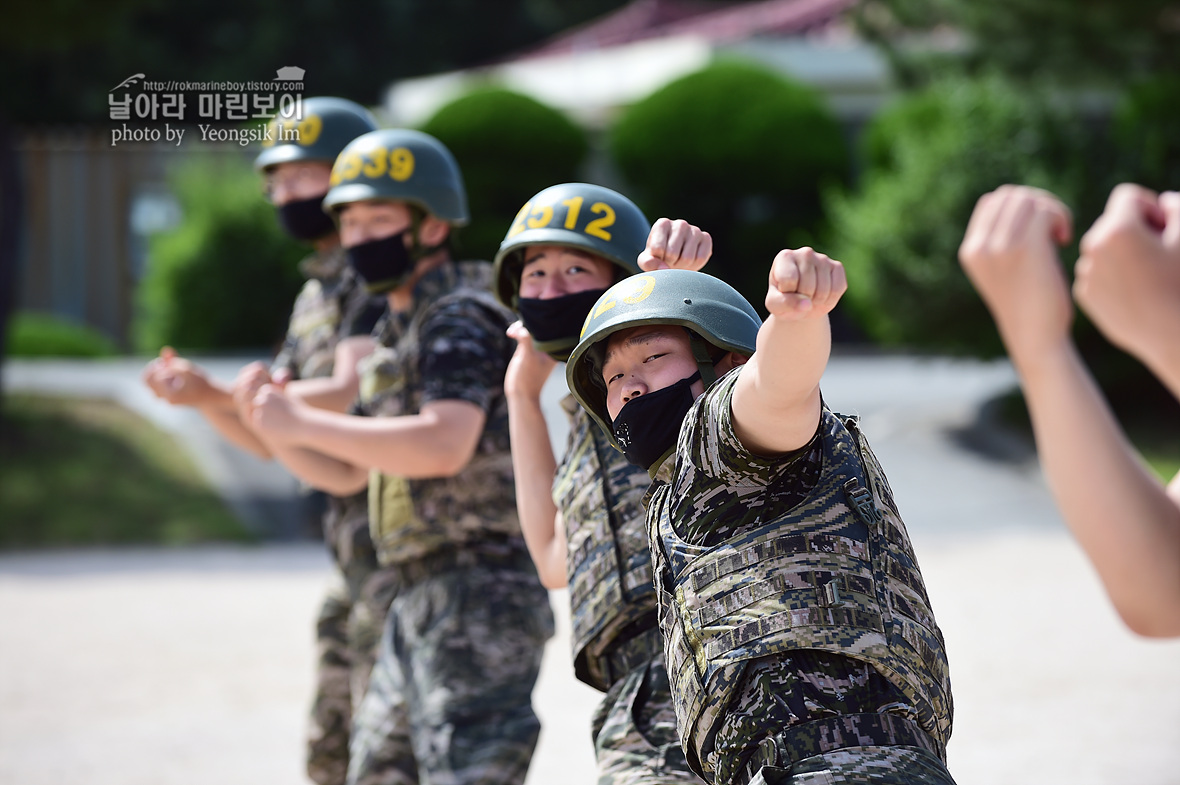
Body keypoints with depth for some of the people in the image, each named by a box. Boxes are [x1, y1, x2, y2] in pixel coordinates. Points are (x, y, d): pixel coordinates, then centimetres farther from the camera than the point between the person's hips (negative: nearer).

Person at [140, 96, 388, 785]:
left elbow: (350, 398, -24)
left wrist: (262, 396, -16)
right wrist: (205, 396, 3)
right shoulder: (316, 295, 19)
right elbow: (277, 440, 19)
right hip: (357, 544, 10)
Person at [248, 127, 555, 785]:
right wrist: (274, 429, 5)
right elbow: (347, 474, 24)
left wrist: (304, 423, -20)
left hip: (478, 602, -10)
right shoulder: (400, 331, 19)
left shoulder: (461, 323, -11)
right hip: (420, 602, 10)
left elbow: (442, 447, -28)